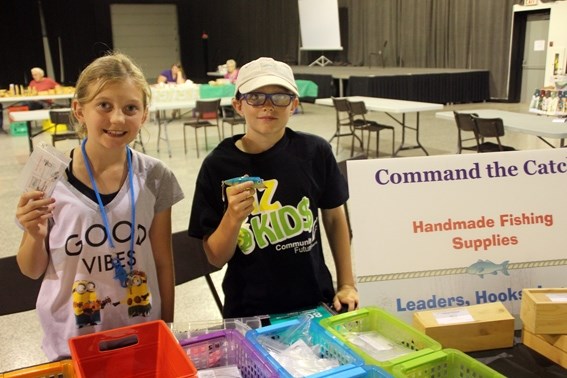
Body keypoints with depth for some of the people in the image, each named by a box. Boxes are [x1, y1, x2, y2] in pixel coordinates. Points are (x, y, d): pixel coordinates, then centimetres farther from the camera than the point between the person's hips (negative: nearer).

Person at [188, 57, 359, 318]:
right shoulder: (218, 165, -12)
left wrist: (347, 284, 4)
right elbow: (216, 258, -8)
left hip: (315, 304, 2)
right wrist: (234, 216, -26)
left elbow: (334, 218, 5)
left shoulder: (315, 152, -10)